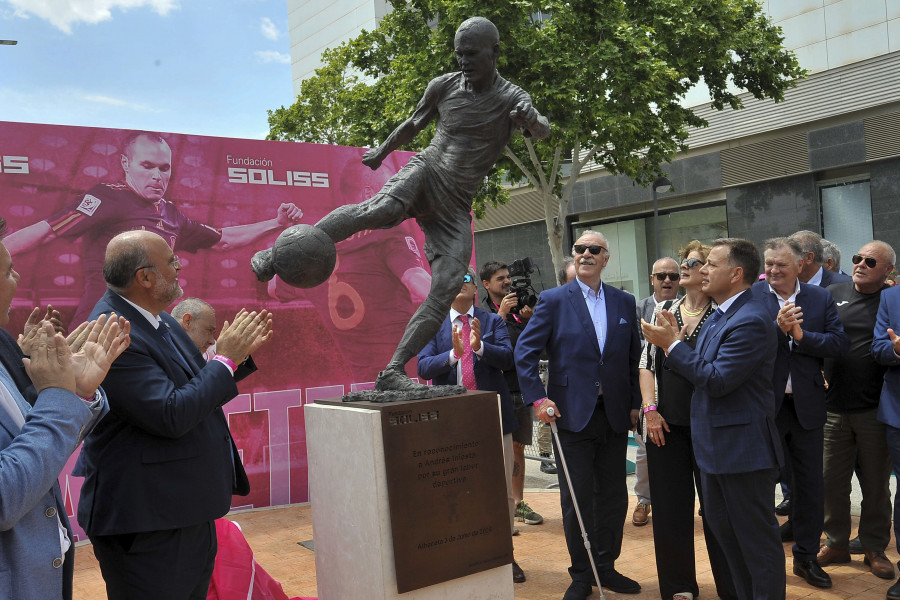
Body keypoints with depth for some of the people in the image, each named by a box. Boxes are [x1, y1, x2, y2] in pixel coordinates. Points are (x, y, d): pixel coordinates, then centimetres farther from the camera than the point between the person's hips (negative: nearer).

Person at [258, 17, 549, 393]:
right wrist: (382, 152, 36)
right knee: (382, 210, -36)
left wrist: (532, 120, -46)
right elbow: (414, 125, 22)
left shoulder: (510, 98, -2)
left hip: (455, 207, 1)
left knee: (447, 289, -16)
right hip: (424, 171, -1)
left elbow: (543, 131, -22)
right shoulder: (442, 87, 4)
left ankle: (392, 373, -13)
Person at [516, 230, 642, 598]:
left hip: (615, 415, 4)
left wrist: (635, 403, 5)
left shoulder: (624, 302, 8)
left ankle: (606, 567, 30)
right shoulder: (553, 300, -3)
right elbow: (525, 352, -5)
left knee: (613, 495, 12)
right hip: (572, 415, -3)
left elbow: (634, 358, 11)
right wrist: (538, 399, -13)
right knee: (576, 499, 5)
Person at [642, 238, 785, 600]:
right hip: (717, 445, 10)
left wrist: (671, 343, -19)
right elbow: (699, 370, 9)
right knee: (722, 528, 21)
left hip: (743, 446, -10)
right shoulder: (719, 316, 10)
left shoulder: (750, 321, -21)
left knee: (756, 536, 4)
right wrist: (672, 342, -4)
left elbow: (717, 380, -25)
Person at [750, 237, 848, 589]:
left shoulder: (821, 298, 2)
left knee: (810, 484, 12)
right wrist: (778, 328, -28)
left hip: (807, 405, 2)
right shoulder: (751, 297, -7)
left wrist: (801, 335, -18)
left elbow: (840, 344, -5)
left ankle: (806, 557, 30)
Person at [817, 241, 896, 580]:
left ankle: (874, 548, 26)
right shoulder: (833, 294, 5)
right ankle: (836, 543, 26)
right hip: (835, 405, 2)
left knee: (876, 483, 11)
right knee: (832, 479, 9)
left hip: (874, 409, -2)